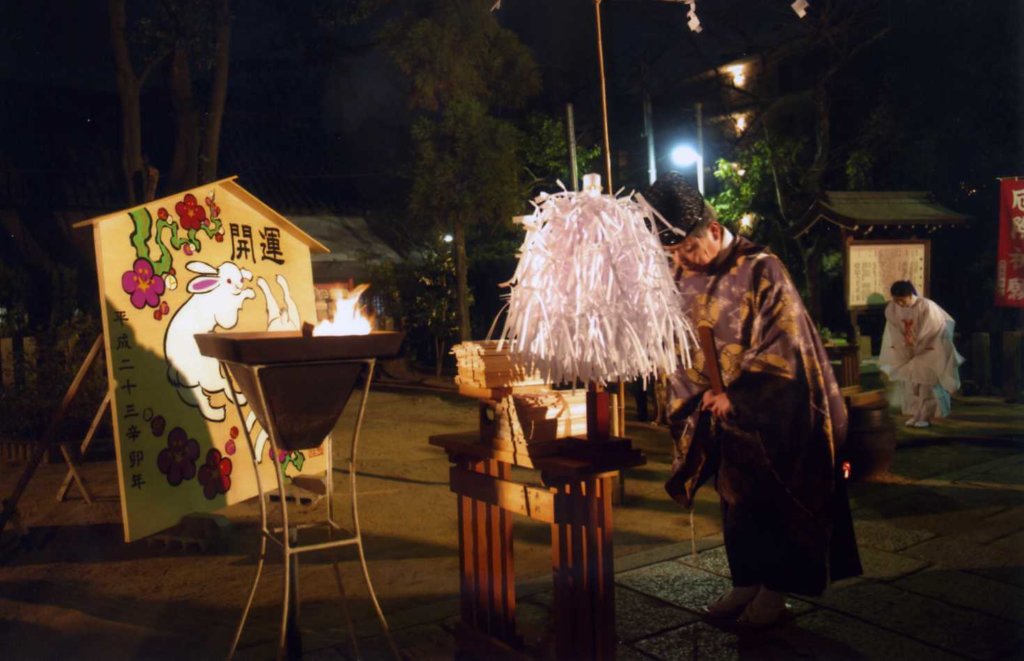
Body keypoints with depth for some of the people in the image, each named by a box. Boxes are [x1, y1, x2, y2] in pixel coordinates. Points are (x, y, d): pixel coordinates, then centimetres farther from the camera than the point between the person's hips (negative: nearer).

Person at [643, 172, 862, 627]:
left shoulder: (759, 270, -17)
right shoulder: (683, 279, 0)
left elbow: (783, 346, -17)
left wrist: (736, 395, -16)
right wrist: (702, 392, -7)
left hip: (768, 414, -5)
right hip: (721, 412, 5)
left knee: (771, 498, 4)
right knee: (735, 499, 12)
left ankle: (775, 589, 17)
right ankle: (746, 583, 25)